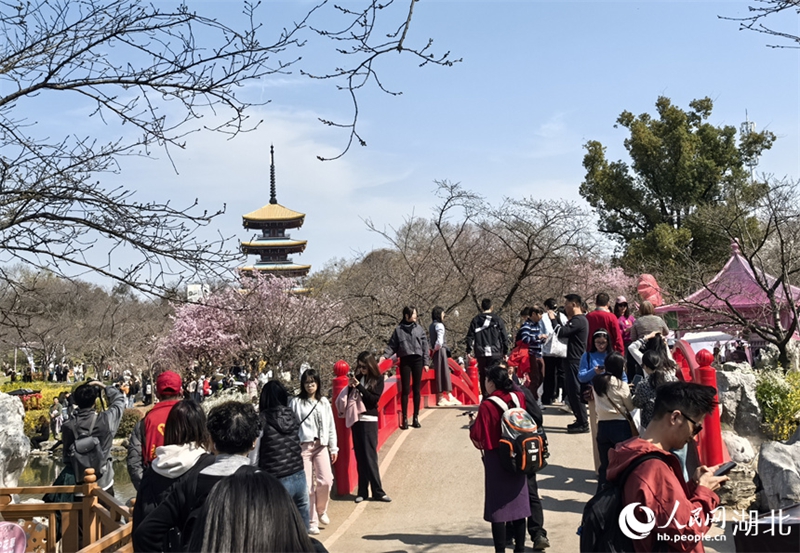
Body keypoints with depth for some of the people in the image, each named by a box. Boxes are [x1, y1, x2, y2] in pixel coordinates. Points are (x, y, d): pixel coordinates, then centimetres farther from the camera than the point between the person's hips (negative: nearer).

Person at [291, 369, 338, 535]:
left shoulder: (324, 402, 12)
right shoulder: (296, 402, 2)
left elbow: (331, 426, 13)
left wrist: (333, 447, 10)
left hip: (321, 445, 2)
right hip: (303, 446, -2)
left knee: (326, 481, -9)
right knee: (307, 485, -2)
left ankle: (321, 510, 19)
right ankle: (311, 522, 8)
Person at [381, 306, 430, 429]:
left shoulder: (419, 329, 7)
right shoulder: (398, 330, 2)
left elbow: (425, 346, 6)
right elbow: (392, 346, 4)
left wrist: (426, 362, 1)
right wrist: (385, 356, -12)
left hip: (417, 360, 2)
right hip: (405, 361, -2)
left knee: (416, 389, 5)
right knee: (405, 390, -1)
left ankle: (416, 417, 12)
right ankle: (405, 418, 3)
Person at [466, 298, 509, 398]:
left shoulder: (476, 320, 6)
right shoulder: (497, 320, 4)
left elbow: (470, 336, 3)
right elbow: (504, 337, 3)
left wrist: (469, 351, 7)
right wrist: (505, 352, 9)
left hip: (480, 353, 1)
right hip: (495, 353, -1)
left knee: (482, 376, 7)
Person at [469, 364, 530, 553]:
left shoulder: (487, 405, -18)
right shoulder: (519, 397, -3)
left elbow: (478, 436, -16)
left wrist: (472, 426, 4)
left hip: (496, 458, -5)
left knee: (497, 505, 4)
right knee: (518, 502, 14)